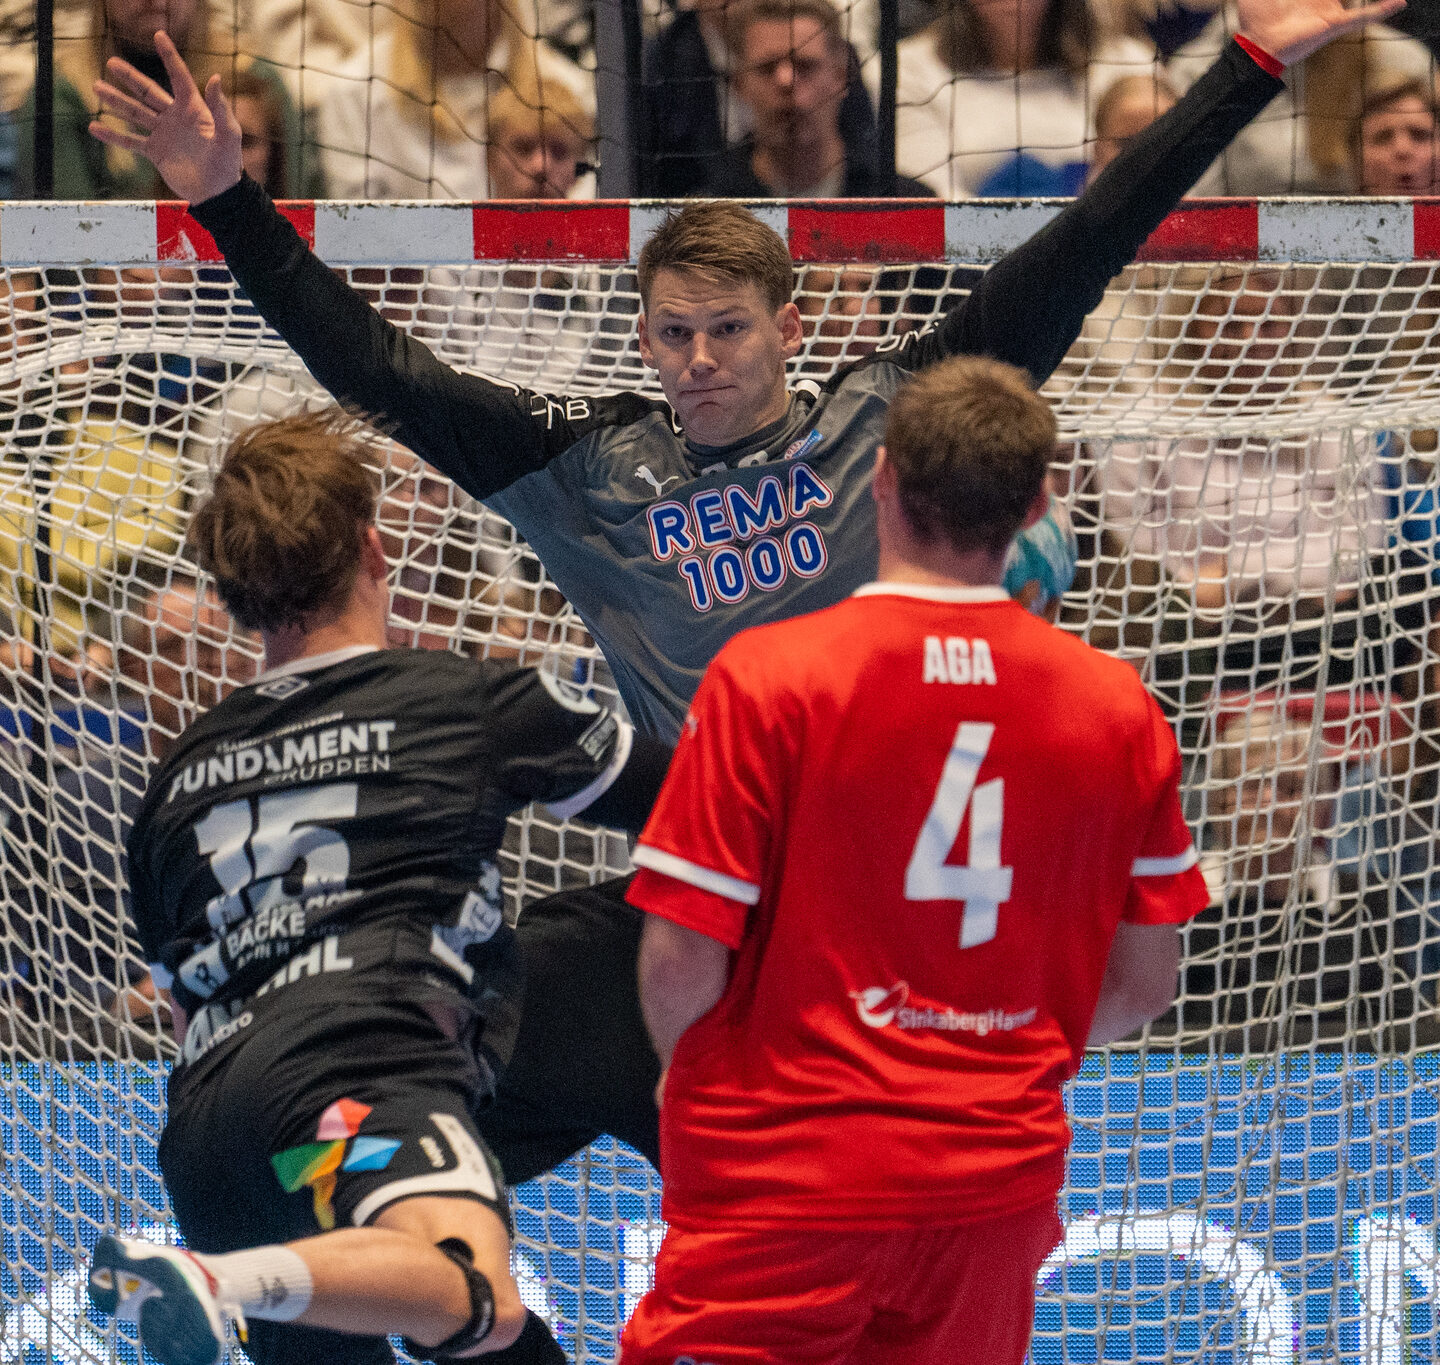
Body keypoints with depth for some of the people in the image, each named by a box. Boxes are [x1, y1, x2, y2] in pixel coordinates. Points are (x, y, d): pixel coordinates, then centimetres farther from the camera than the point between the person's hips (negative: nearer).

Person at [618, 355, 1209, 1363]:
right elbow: (1144, 982, 7)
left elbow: (683, 960, -11)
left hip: (784, 1176, -4)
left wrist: (680, 1063, 10)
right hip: (1001, 1184, 4)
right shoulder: (1119, 705, 0)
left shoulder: (765, 676, -11)